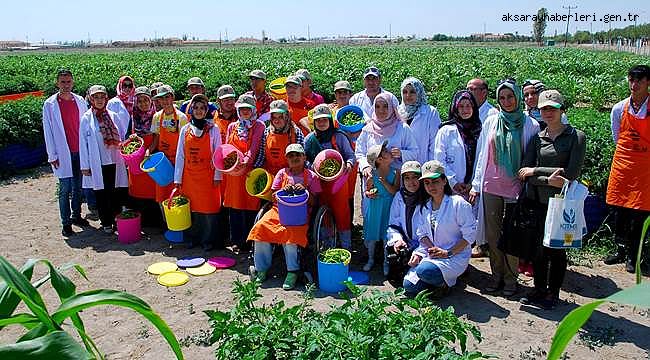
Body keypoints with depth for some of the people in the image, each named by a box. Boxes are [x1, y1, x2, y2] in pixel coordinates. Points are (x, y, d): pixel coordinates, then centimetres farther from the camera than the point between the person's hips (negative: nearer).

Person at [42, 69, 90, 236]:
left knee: (78, 187, 12)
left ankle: (76, 215, 27)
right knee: (65, 188, -1)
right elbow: (48, 131, -2)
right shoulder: (50, 104, -3)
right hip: (63, 153, -3)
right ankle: (65, 223, 8)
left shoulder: (80, 101, 5)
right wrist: (52, 155, -6)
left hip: (80, 152, 3)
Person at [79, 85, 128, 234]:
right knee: (101, 193, 6)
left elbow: (122, 136, 13)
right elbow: (83, 143, 0)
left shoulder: (113, 116, 7)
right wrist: (85, 165, -3)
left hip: (115, 161, 2)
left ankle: (116, 218, 21)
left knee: (117, 192, 5)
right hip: (98, 164, -2)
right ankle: (106, 223, 18)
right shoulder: (86, 119, 0)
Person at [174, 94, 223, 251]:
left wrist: (217, 176, -5)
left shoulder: (213, 129, 0)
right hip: (189, 176, 3)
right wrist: (178, 178, 4)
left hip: (207, 175, -2)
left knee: (208, 208, -1)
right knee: (190, 207, 7)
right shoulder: (185, 130, 6)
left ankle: (208, 240, 12)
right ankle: (192, 238, 23)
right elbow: (180, 155, 7)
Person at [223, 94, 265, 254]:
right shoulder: (232, 127, 16)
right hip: (233, 172, 3)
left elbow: (254, 147, -9)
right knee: (234, 206, 5)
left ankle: (248, 241, 7)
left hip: (250, 170, -3)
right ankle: (236, 241, 15)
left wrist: (245, 162, -24)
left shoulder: (259, 126, 4)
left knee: (250, 206, -2)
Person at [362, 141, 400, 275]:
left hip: (389, 207, 0)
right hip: (375, 207, 0)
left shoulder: (395, 172, -9)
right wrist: (368, 194, -19)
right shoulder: (372, 174, -11)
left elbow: (395, 191, -13)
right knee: (372, 235, 11)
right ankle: (370, 260, 32)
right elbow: (367, 190, 3)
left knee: (387, 236, 7)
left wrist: (383, 181, -24)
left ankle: (386, 262, 25)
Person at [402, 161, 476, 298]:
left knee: (424, 270, -32)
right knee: (409, 286, -10)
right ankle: (437, 281, 14)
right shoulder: (424, 206, 8)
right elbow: (422, 233, 8)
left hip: (456, 256, -5)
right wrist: (432, 248, -12)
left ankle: (446, 282, -1)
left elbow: (469, 235, -11)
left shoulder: (458, 203, -11)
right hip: (430, 254, 6)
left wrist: (448, 253, -17)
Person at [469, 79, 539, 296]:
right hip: (490, 187, 3)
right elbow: (481, 155, 10)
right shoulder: (491, 122, 7)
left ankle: (510, 278, 18)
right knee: (493, 234, 8)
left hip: (515, 187, -2)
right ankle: (496, 276, 21)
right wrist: (476, 185, 7)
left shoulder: (530, 125, 0)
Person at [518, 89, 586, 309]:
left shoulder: (576, 137, -2)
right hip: (537, 202, 3)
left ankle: (553, 293, 23)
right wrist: (549, 180, -18)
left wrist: (536, 171, -10)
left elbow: (571, 173, -13)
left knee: (556, 249, 6)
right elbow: (524, 173, -2)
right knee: (537, 248, 9)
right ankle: (539, 290, 27)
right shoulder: (537, 138, 8)